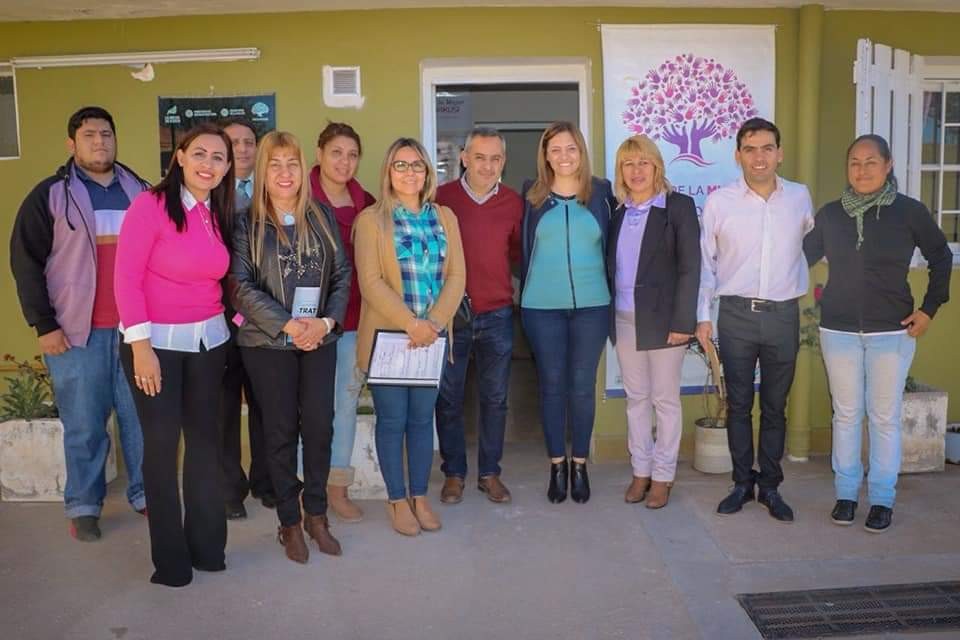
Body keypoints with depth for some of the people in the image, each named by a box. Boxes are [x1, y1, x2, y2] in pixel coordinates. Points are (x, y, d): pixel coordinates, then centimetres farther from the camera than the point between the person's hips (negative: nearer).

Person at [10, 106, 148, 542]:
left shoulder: (140, 192, 10)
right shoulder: (51, 195, 1)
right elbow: (26, 262, -2)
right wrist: (43, 324, -8)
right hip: (76, 330, -2)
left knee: (142, 417, 8)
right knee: (84, 424, 5)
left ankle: (145, 494, 23)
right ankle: (83, 506, 19)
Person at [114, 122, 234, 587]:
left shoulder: (219, 214, 6)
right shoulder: (150, 205, -12)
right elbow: (126, 278, -14)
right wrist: (141, 345, -18)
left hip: (208, 340, 5)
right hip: (156, 340, -5)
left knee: (205, 439, 10)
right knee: (162, 444, 2)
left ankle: (207, 544, 25)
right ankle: (170, 557, 17)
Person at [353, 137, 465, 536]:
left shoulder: (445, 218, 10)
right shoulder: (371, 219, -2)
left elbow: (456, 276, 3)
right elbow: (370, 281, -10)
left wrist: (434, 323, -11)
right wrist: (411, 324, -18)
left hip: (433, 335, 3)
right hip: (387, 335, -3)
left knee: (422, 418, 11)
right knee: (392, 419, 4)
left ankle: (420, 496, 23)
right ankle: (397, 500, 18)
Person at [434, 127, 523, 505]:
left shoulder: (513, 202, 1)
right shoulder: (442, 197, -6)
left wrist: (495, 273, 2)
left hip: (497, 314, 2)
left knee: (495, 398, 10)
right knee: (448, 397, 7)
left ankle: (489, 473, 25)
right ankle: (453, 473, 23)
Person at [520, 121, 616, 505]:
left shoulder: (601, 192, 4)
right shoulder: (533, 195, 4)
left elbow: (613, 244, 9)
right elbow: (525, 247, 9)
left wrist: (612, 296, 6)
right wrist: (526, 294, 8)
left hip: (592, 305, 0)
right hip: (542, 307, 0)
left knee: (583, 385, 5)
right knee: (551, 385, 6)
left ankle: (579, 465, 20)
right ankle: (557, 465, 19)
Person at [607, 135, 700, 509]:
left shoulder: (679, 207, -4)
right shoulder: (616, 212, 9)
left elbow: (689, 268, -9)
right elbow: (610, 266, 9)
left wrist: (682, 322, -14)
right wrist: (608, 317, 2)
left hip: (663, 319, -4)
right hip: (624, 320, 4)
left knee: (665, 399, 6)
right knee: (636, 398, 12)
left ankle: (663, 476, 18)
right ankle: (640, 471, 24)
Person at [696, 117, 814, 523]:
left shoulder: (799, 197, 2)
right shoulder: (719, 202, -4)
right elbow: (705, 262, 1)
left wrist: (808, 292, 12)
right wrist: (702, 316, -1)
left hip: (784, 314, 1)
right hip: (736, 314, -1)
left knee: (775, 406, 9)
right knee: (739, 404, 7)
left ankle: (770, 487, 21)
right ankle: (742, 483, 20)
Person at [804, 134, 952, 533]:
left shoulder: (909, 211, -3)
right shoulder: (830, 214, 2)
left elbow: (941, 259, 7)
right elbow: (803, 257, 11)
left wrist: (929, 308, 2)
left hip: (892, 331, -1)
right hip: (839, 330, 2)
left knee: (885, 417, 4)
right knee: (846, 414, 9)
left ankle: (882, 499, 17)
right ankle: (845, 493, 21)